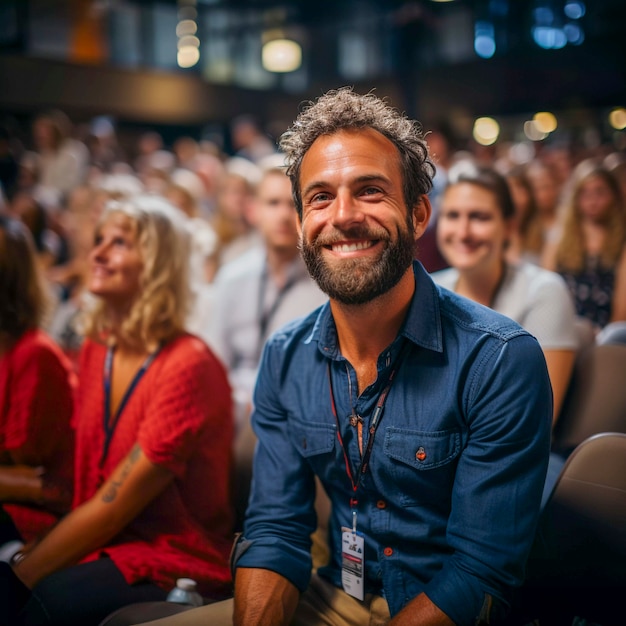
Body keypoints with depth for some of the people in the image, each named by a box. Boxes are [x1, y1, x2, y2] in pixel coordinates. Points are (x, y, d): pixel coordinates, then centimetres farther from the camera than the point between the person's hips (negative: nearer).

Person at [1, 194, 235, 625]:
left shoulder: (188, 365, -17)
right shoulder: (96, 348, 6)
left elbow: (113, 506, -16)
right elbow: (80, 479, 8)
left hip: (177, 566, -6)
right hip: (100, 546, 6)